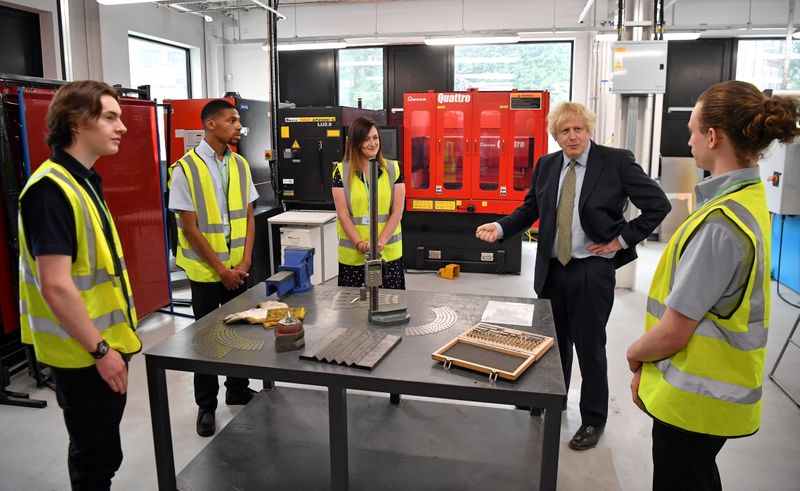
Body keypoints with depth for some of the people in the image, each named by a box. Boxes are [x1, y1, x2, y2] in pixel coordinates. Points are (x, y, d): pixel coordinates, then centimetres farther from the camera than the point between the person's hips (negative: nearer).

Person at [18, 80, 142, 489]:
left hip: (104, 343, 9)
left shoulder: (83, 182, 9)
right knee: (95, 456, 8)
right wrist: (100, 350, -19)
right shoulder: (51, 189, -22)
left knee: (102, 448, 22)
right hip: (83, 353, -9)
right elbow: (56, 286, -26)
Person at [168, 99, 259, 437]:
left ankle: (238, 390, 33)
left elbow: (248, 216, 6)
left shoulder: (240, 165, 3)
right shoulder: (186, 168, -12)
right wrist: (221, 269, -13)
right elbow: (190, 228, -13)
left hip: (238, 268, 5)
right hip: (205, 270, -4)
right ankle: (206, 405, 24)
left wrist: (244, 261, -5)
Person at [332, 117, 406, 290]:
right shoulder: (342, 172, 1)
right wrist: (360, 243, -15)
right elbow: (343, 215, -3)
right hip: (352, 254, -1)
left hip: (388, 252, 1)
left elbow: (397, 211, 0)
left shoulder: (393, 169, 4)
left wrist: (381, 241, -12)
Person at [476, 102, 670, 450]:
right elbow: (530, 209, 9)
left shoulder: (616, 161, -8)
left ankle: (593, 420, 26)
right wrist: (500, 228, -7)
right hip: (552, 268, 5)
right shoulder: (546, 165, 5)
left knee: (590, 347, 7)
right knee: (554, 341, 18)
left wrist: (622, 239, -11)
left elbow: (658, 204, -7)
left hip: (592, 270, -4)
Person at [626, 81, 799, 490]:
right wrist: (648, 366, 9)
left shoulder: (720, 222, -26)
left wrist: (634, 355, -2)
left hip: (693, 398, -8)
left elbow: (672, 333, -23)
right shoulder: (749, 197, 4)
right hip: (710, 389, 8)